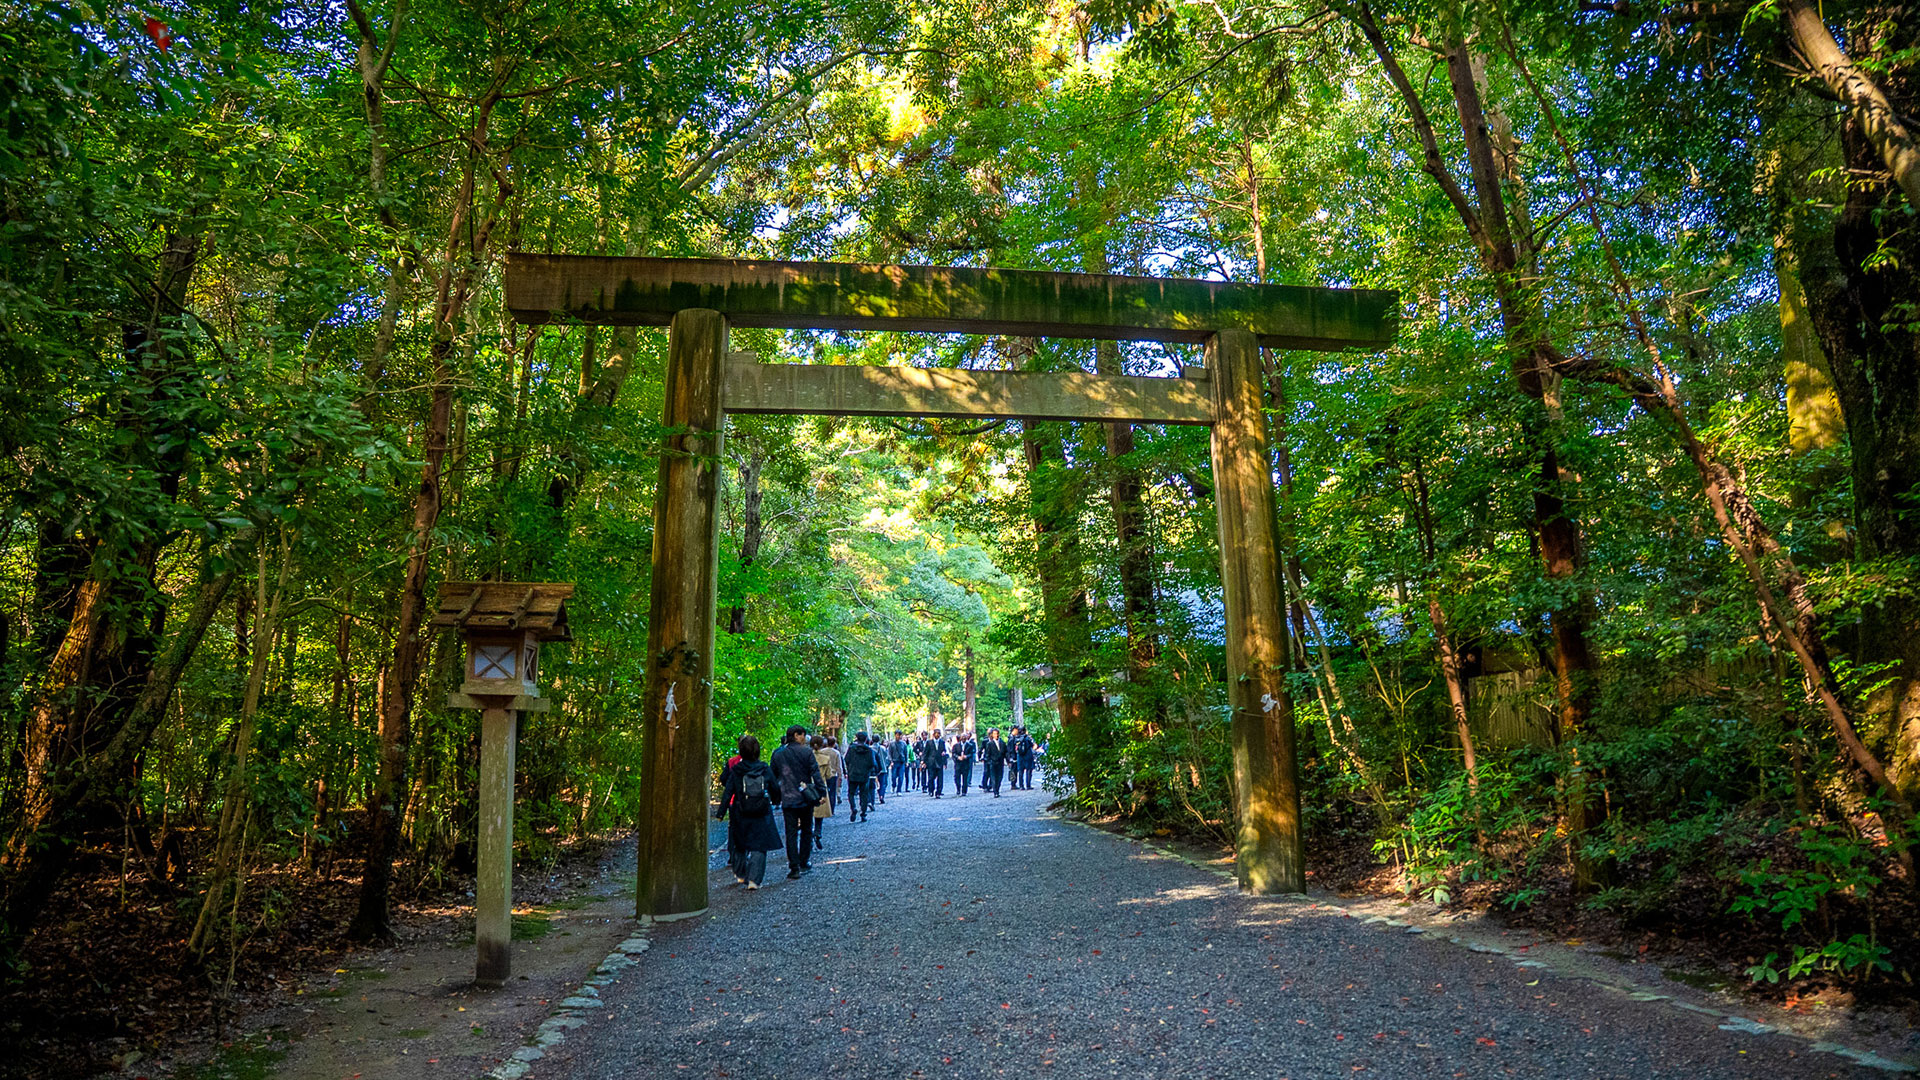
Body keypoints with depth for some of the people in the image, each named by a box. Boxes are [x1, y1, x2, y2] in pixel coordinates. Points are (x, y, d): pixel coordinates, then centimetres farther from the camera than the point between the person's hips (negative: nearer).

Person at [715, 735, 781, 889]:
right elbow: (774, 789, 7)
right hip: (762, 815, -1)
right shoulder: (765, 769, -3)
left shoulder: (735, 770, -6)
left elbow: (728, 792, -6)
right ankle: (754, 879, -7)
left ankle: (740, 874, 31)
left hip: (740, 814, 1)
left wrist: (721, 812, -1)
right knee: (759, 847, 2)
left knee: (740, 845, 19)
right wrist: (774, 801, 27)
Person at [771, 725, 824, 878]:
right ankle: (804, 864, 19)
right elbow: (816, 773, -9)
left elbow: (773, 778, 9)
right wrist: (822, 792, -4)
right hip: (806, 799, -1)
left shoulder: (778, 754, 2)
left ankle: (794, 868, -1)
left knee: (791, 833, 3)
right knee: (806, 831, 14)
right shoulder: (806, 752, -7)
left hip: (788, 800, 1)